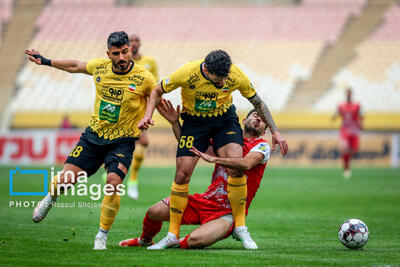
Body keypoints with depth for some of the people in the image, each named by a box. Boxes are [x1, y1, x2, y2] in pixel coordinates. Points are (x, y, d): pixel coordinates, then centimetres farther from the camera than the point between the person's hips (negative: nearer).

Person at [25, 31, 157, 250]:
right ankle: (50, 198, 36)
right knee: (67, 179, -2)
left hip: (122, 141, -3)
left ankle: (102, 236, -10)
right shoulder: (99, 67, -3)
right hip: (94, 134, 3)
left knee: (114, 181, -25)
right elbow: (75, 66, 18)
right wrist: (46, 61, 23)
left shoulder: (144, 78, -14)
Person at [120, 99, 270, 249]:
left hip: (228, 213, -5)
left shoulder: (262, 146, -2)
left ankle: (183, 243, 7)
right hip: (205, 200, 5)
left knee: (195, 240, -31)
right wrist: (175, 123, 1)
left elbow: (246, 163, -23)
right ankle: (144, 241, 26)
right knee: (154, 212, -8)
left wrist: (213, 158, -27)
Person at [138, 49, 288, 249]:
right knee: (182, 174, -8)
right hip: (194, 121, 0)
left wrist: (275, 132, -5)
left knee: (236, 165, -21)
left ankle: (240, 227, -8)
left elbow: (257, 102, -4)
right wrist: (148, 116, -24)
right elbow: (157, 91, -9)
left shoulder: (236, 76, -22)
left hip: (225, 119, 0)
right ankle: (173, 235, 5)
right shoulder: (186, 73, -27)